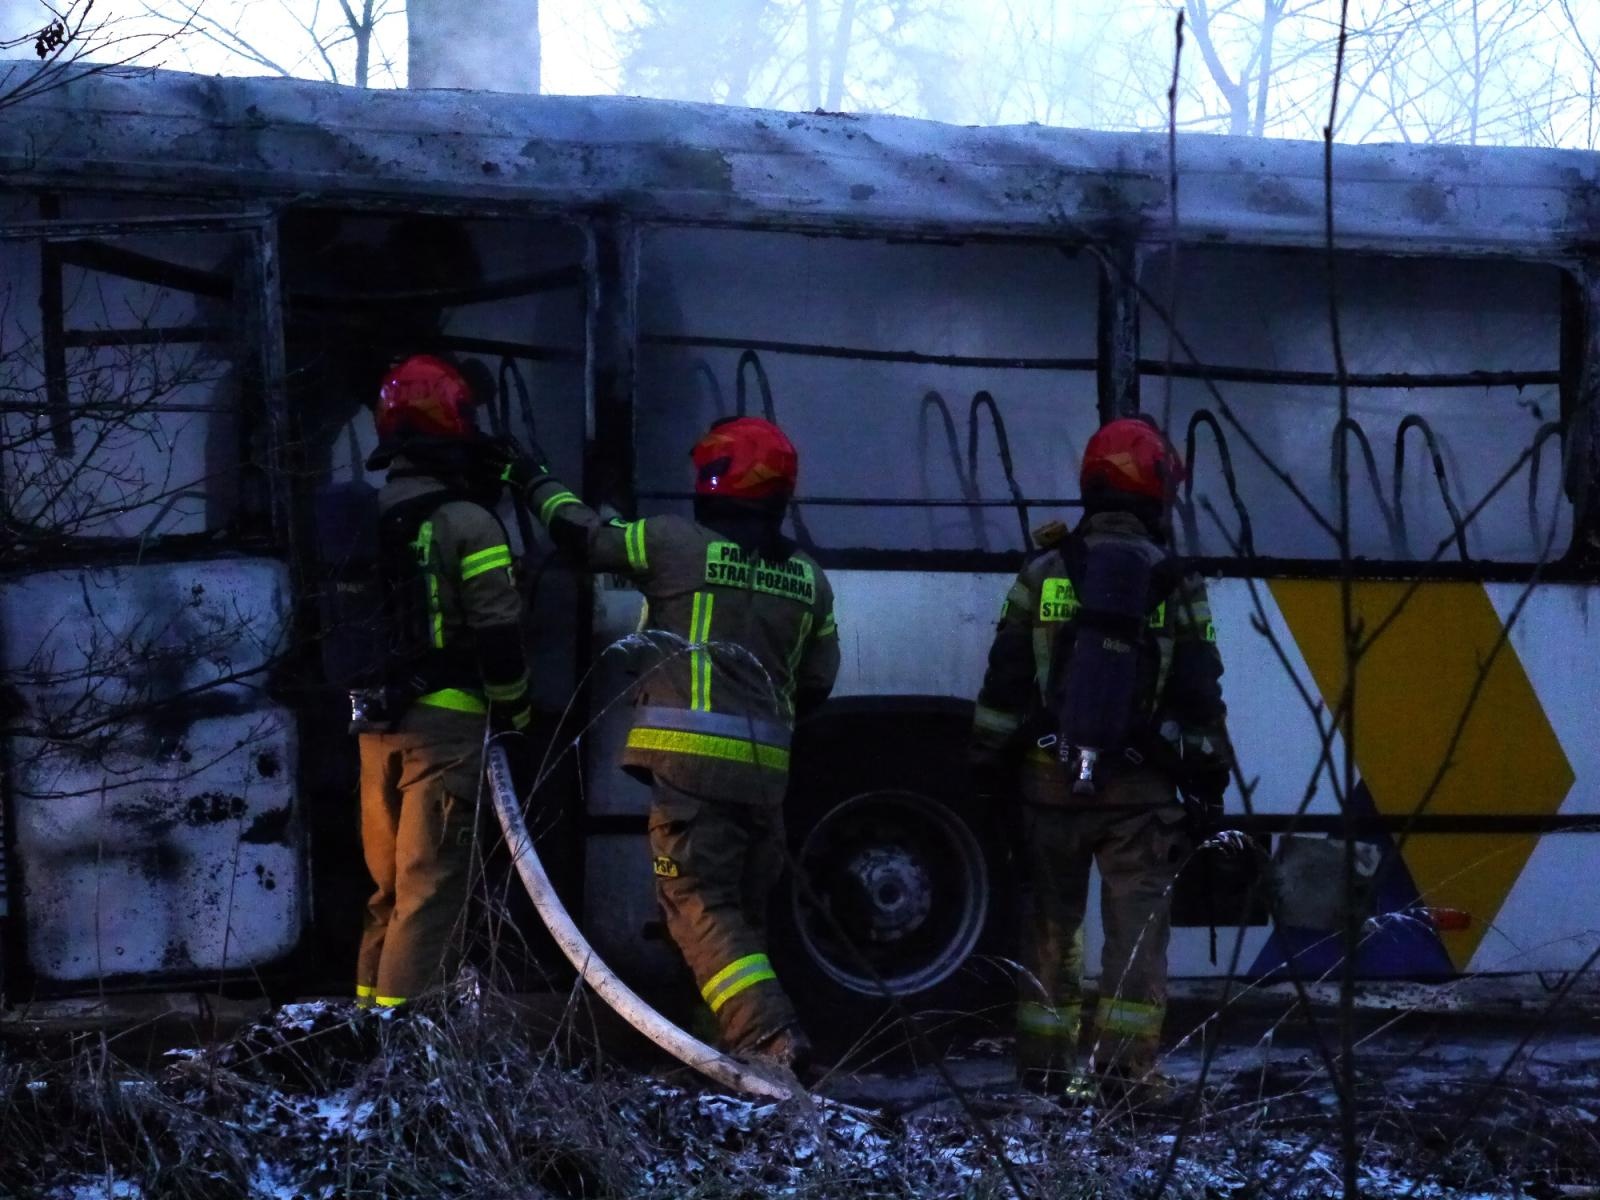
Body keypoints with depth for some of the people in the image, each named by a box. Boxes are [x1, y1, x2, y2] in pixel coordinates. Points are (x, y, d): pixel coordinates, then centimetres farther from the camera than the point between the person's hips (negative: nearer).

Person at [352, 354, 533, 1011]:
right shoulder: (466, 521, -10)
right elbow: (497, 630, -12)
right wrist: (514, 707, 2)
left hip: (375, 725, 7)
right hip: (443, 721, -7)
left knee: (389, 883, 17)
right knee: (429, 887, -6)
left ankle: (370, 1008, 21)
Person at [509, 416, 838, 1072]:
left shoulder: (677, 544, -1)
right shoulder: (808, 579, 13)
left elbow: (584, 535, 11)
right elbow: (816, 683, 17)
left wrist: (536, 482, 29)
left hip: (690, 754, -6)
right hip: (765, 765, 6)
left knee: (701, 906, -9)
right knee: (743, 908, 16)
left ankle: (768, 1035, -24)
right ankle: (744, 1031, 17)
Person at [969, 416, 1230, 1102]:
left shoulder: (1043, 577, 3)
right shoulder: (1175, 588, 0)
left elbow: (1004, 686, 4)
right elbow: (1199, 695, 2)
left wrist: (988, 767, 10)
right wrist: (1209, 777, 10)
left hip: (1048, 780, 2)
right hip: (1141, 787, -2)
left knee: (1051, 919, 11)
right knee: (1136, 922, 1)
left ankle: (1043, 1060, 12)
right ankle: (1123, 1063, -6)